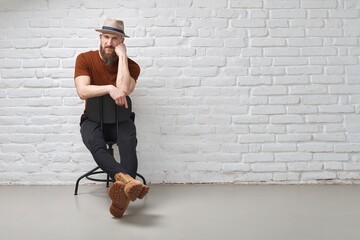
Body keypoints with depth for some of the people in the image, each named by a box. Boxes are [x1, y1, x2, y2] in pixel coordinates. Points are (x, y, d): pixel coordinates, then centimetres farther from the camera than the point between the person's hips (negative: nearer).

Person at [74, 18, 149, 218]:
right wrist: (109, 88, -30)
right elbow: (82, 91, -17)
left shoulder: (131, 65, -4)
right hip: (93, 119, 0)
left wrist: (122, 56, -19)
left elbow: (123, 90, -24)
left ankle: (123, 189, -53)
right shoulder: (84, 59, -4)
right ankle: (127, 179, -57)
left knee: (129, 141, -35)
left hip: (120, 119, 1)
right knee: (94, 144, -36)